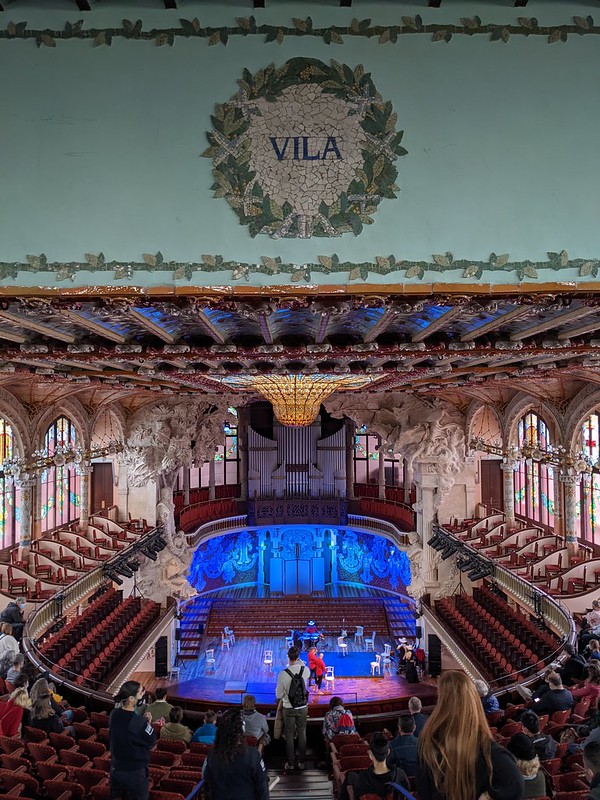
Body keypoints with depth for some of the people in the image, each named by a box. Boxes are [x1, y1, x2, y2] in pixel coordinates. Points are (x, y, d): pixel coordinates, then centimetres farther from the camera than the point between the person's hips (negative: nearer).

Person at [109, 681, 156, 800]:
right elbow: (151, 743, -15)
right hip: (135, 772, -6)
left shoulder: (114, 714, -10)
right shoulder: (140, 723, -31)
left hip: (115, 769, 6)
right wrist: (148, 723, -6)